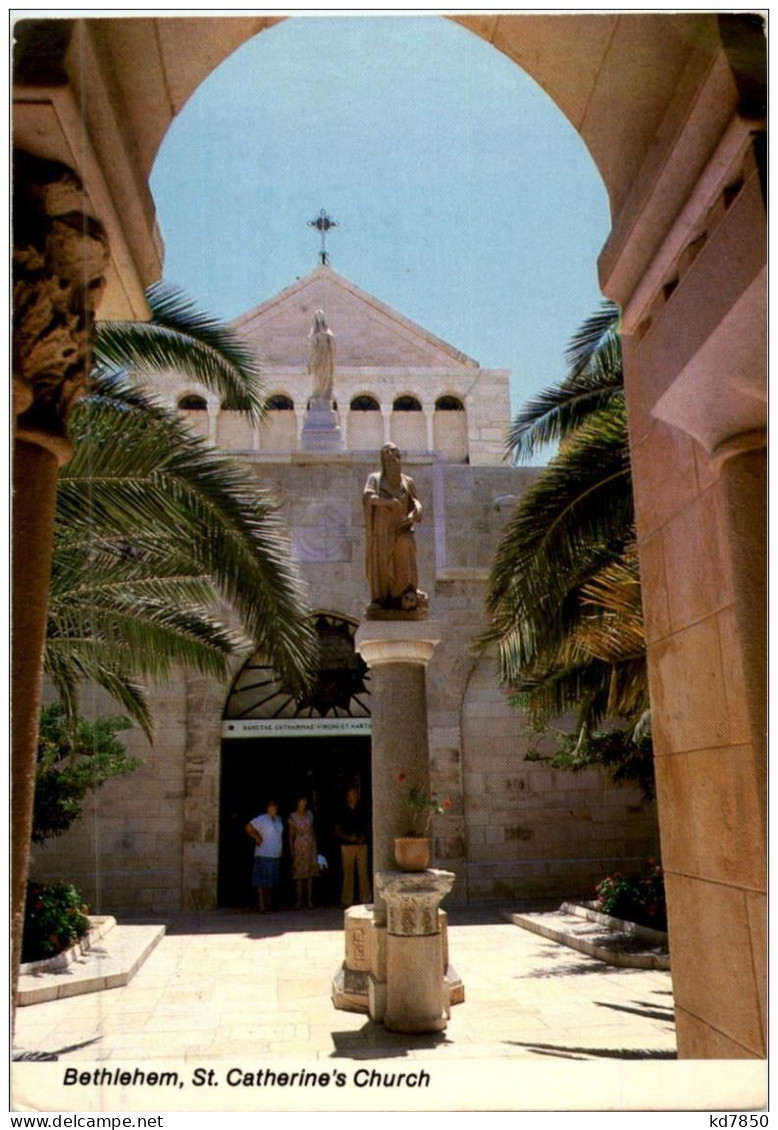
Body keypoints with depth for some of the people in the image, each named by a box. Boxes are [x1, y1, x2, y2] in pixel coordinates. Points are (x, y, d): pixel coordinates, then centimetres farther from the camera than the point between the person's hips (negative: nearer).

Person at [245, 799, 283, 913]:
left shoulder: (279, 819, 14)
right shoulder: (261, 819, -8)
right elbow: (248, 828, -11)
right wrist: (257, 838, -9)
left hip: (276, 856, 7)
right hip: (264, 855, -7)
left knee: (272, 882, 11)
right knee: (262, 882, -5)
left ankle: (269, 904, 20)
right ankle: (261, 905, -3)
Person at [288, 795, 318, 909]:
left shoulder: (309, 814, 8)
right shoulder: (293, 817, -1)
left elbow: (313, 831, 12)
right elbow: (291, 835, 1)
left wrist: (316, 847, 9)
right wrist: (291, 850, -5)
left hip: (311, 846, 3)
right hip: (299, 847, -3)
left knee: (310, 874, 2)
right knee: (299, 874, -3)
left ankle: (310, 900, 8)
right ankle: (298, 901, 3)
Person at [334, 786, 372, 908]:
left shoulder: (361, 810, 9)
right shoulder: (343, 812, 2)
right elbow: (337, 831, 3)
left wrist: (363, 836, -3)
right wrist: (348, 837, -12)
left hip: (362, 844, 2)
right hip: (347, 845, -2)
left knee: (363, 872, 1)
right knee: (348, 873, -1)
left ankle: (365, 898, 7)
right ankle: (347, 900, 5)